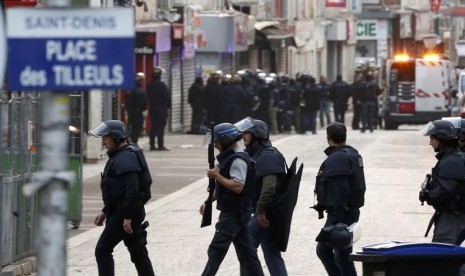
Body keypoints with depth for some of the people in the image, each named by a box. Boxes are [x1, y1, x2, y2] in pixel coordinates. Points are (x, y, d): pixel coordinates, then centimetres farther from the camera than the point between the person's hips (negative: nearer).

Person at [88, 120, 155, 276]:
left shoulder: (126, 158, -16)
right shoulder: (118, 157, 19)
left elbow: (131, 189, -25)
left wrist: (127, 217, -27)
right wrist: (105, 212, 25)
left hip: (123, 214, -11)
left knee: (102, 250, -8)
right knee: (138, 253, 11)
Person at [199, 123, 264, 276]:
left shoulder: (238, 160, -17)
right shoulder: (230, 157, 15)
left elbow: (237, 187, -26)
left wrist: (217, 176, -18)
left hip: (233, 213, -10)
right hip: (235, 212, 10)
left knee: (216, 249, -9)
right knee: (246, 251, 10)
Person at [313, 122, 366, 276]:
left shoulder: (336, 159, -19)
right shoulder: (353, 154, 14)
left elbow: (339, 194, -26)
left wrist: (334, 222, -26)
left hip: (341, 215, -10)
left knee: (342, 256, -3)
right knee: (323, 249, 17)